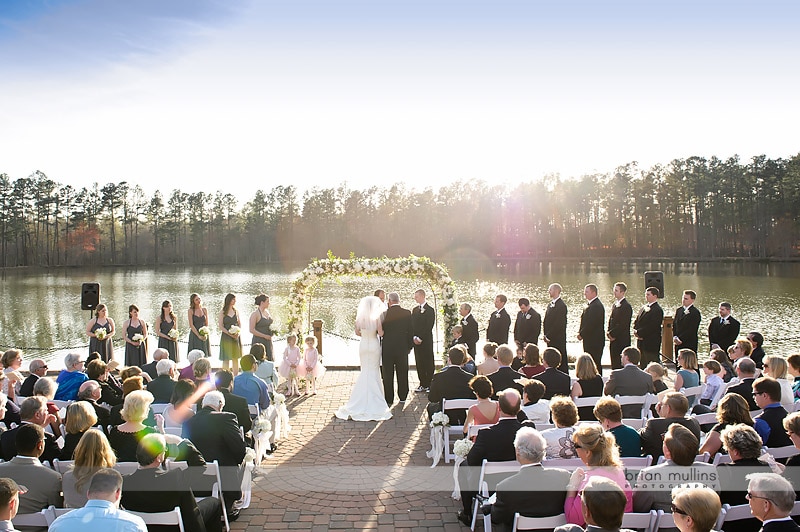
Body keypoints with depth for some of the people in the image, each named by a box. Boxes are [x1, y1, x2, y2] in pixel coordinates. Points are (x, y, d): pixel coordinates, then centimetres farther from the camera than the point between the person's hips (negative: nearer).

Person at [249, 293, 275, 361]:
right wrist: (265, 336, -17)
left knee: (269, 361, 6)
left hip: (268, 341, 7)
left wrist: (272, 332, 6)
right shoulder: (255, 314, -12)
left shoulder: (267, 312, 10)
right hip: (259, 341, -7)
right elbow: (252, 330, -16)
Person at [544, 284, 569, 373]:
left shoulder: (561, 305, -14)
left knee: (561, 361, -4)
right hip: (550, 339, 9)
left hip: (558, 339, -9)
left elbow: (559, 324, -19)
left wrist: (548, 336, -15)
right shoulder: (550, 304, 15)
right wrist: (546, 335, 8)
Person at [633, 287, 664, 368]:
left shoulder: (657, 310, -14)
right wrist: (636, 330, -3)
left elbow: (652, 327, -20)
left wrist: (639, 333, -15)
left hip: (652, 343, -9)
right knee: (642, 366, 14)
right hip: (642, 343, 9)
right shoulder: (644, 308, 14)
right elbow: (636, 322, 16)